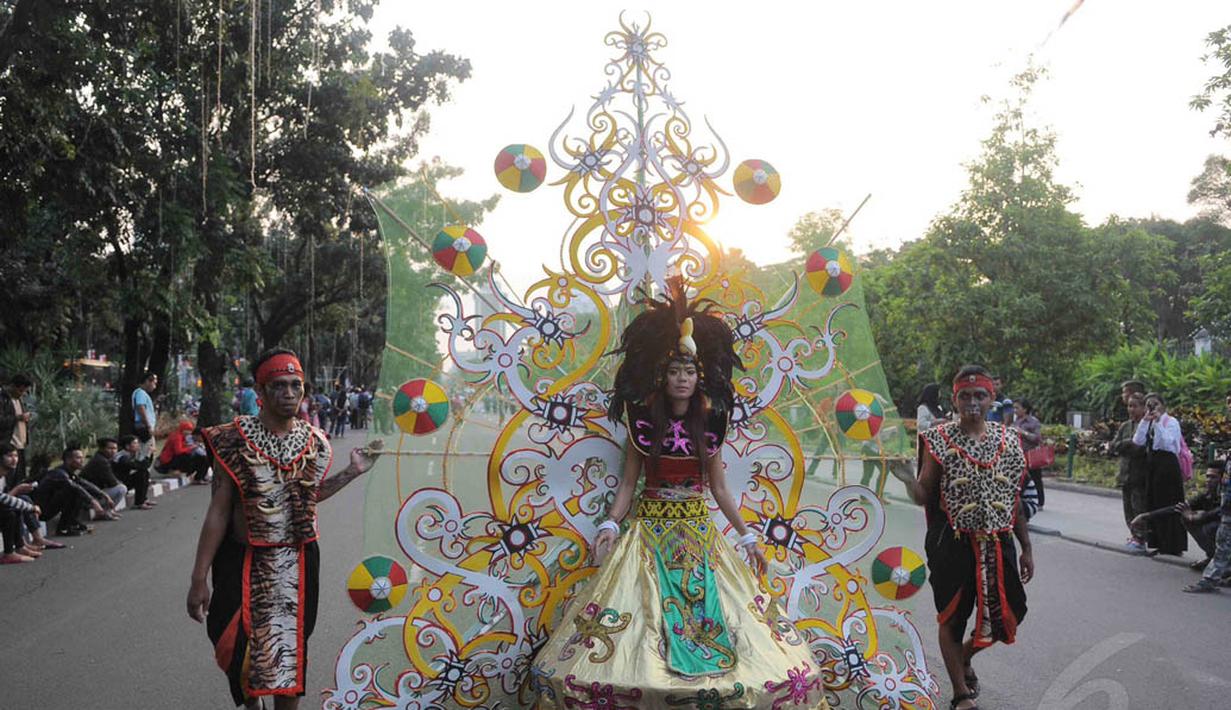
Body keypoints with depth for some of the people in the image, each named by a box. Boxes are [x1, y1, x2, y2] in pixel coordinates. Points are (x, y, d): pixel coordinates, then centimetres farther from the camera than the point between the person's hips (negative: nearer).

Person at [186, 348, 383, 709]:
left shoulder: (314, 441, -1)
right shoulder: (235, 439, -13)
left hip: (297, 564, 3)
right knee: (242, 651, 10)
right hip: (245, 562, -2)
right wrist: (199, 577, -11)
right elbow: (218, 511, -10)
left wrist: (352, 472, 5)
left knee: (289, 651, 12)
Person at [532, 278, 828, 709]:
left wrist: (746, 535, 6)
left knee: (711, 606, -2)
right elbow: (628, 483, 2)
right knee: (642, 611, -8)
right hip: (649, 527, -1)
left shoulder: (708, 426, 3)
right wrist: (611, 524, -12)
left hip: (698, 531, 2)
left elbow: (719, 488, 9)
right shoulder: (644, 423, -1)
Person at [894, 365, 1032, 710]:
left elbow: (1016, 500, 11)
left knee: (1007, 613, 10)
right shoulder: (938, 440, -6)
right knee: (952, 617, 5)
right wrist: (907, 477, -25)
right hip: (953, 543, -3)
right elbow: (923, 497, -5)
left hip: (997, 543, 4)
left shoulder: (1008, 441, 5)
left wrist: (1026, 548, 11)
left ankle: (965, 657, 41)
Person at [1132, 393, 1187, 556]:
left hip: (1167, 464, -7)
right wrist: (1145, 421, -5)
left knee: (1168, 505, -5)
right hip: (1152, 464, 7)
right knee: (1154, 504, 8)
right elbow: (1138, 441, 0)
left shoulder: (1171, 422, -3)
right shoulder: (1148, 424, 15)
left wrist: (1157, 423, -19)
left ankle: (1172, 545, -1)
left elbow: (1167, 441, -18)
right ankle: (1159, 543, 15)